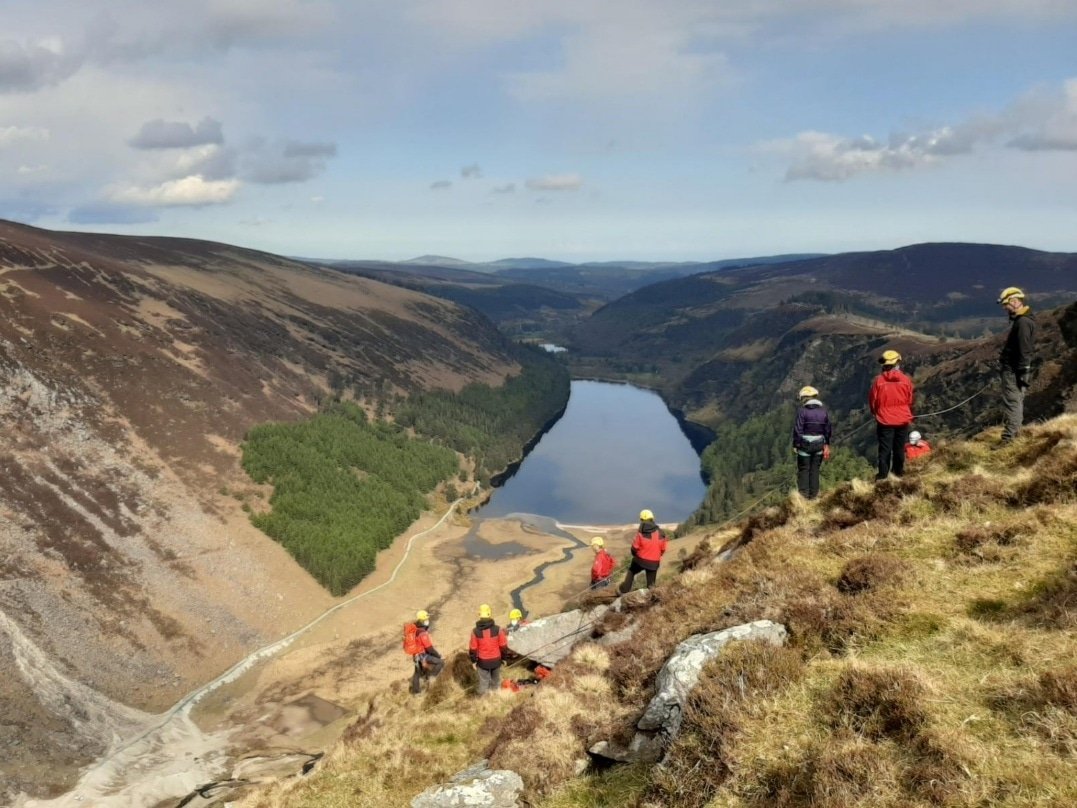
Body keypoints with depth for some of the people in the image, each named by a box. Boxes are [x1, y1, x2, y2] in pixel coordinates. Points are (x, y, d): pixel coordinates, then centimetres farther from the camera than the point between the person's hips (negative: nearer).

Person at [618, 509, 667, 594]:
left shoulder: (640, 532, -13)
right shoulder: (659, 532, -3)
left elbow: (635, 547, -8)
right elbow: (663, 548, 4)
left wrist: (634, 554, 13)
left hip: (641, 559, -2)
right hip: (654, 562, 2)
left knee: (631, 572, 24)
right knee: (651, 582, 11)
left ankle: (624, 590, 20)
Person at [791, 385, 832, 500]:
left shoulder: (802, 410, -12)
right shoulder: (824, 410, 3)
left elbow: (797, 429, -13)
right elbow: (827, 430, 7)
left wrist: (795, 445, -5)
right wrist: (827, 445, 15)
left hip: (805, 444, -4)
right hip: (819, 444, 4)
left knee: (803, 469, 7)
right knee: (815, 469, 13)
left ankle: (803, 494, 7)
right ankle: (813, 494, 15)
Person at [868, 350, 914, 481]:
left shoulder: (878, 380, -12)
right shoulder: (906, 380, -7)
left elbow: (872, 400, -3)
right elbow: (910, 401, 4)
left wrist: (876, 413, 16)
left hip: (884, 421, -2)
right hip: (902, 420, 2)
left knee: (885, 449, 4)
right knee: (899, 448, 15)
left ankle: (883, 475, 4)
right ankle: (898, 472, 26)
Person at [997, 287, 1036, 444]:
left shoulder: (1023, 322, -19)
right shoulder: (1020, 320, 14)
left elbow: (1024, 350, -22)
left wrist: (1022, 372, -21)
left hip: (1014, 371, -10)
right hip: (1014, 370, 10)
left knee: (1012, 404, -9)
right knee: (1016, 404, 15)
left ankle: (1009, 440, -8)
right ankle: (1014, 435, 23)